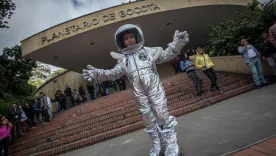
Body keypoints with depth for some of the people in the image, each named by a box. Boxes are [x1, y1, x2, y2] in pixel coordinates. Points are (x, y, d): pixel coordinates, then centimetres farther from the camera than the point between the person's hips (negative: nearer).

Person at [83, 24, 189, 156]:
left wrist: (176, 45, -16)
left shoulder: (147, 51, 6)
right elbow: (113, 73, 1)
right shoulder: (123, 60, 10)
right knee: (148, 120, 12)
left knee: (162, 116, 0)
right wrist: (97, 73, -15)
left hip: (155, 90, -2)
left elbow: (165, 55, 1)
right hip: (140, 95, 3)